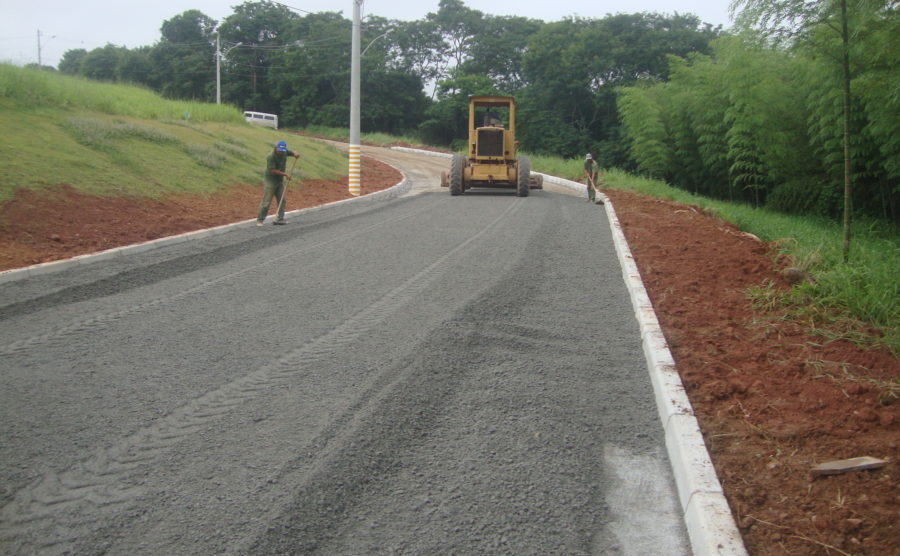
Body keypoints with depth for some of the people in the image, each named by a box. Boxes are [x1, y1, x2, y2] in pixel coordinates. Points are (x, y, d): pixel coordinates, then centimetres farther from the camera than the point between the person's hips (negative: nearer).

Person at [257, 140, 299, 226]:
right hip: (271, 180, -7)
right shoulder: (271, 156, -22)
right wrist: (285, 175, -24)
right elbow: (273, 170, -24)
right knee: (266, 202, -7)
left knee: (281, 200, 7)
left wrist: (296, 154, -13)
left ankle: (279, 219, 14)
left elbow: (292, 153, 13)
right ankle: (260, 220, 0)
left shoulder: (284, 152, -2)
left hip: (280, 180, 7)